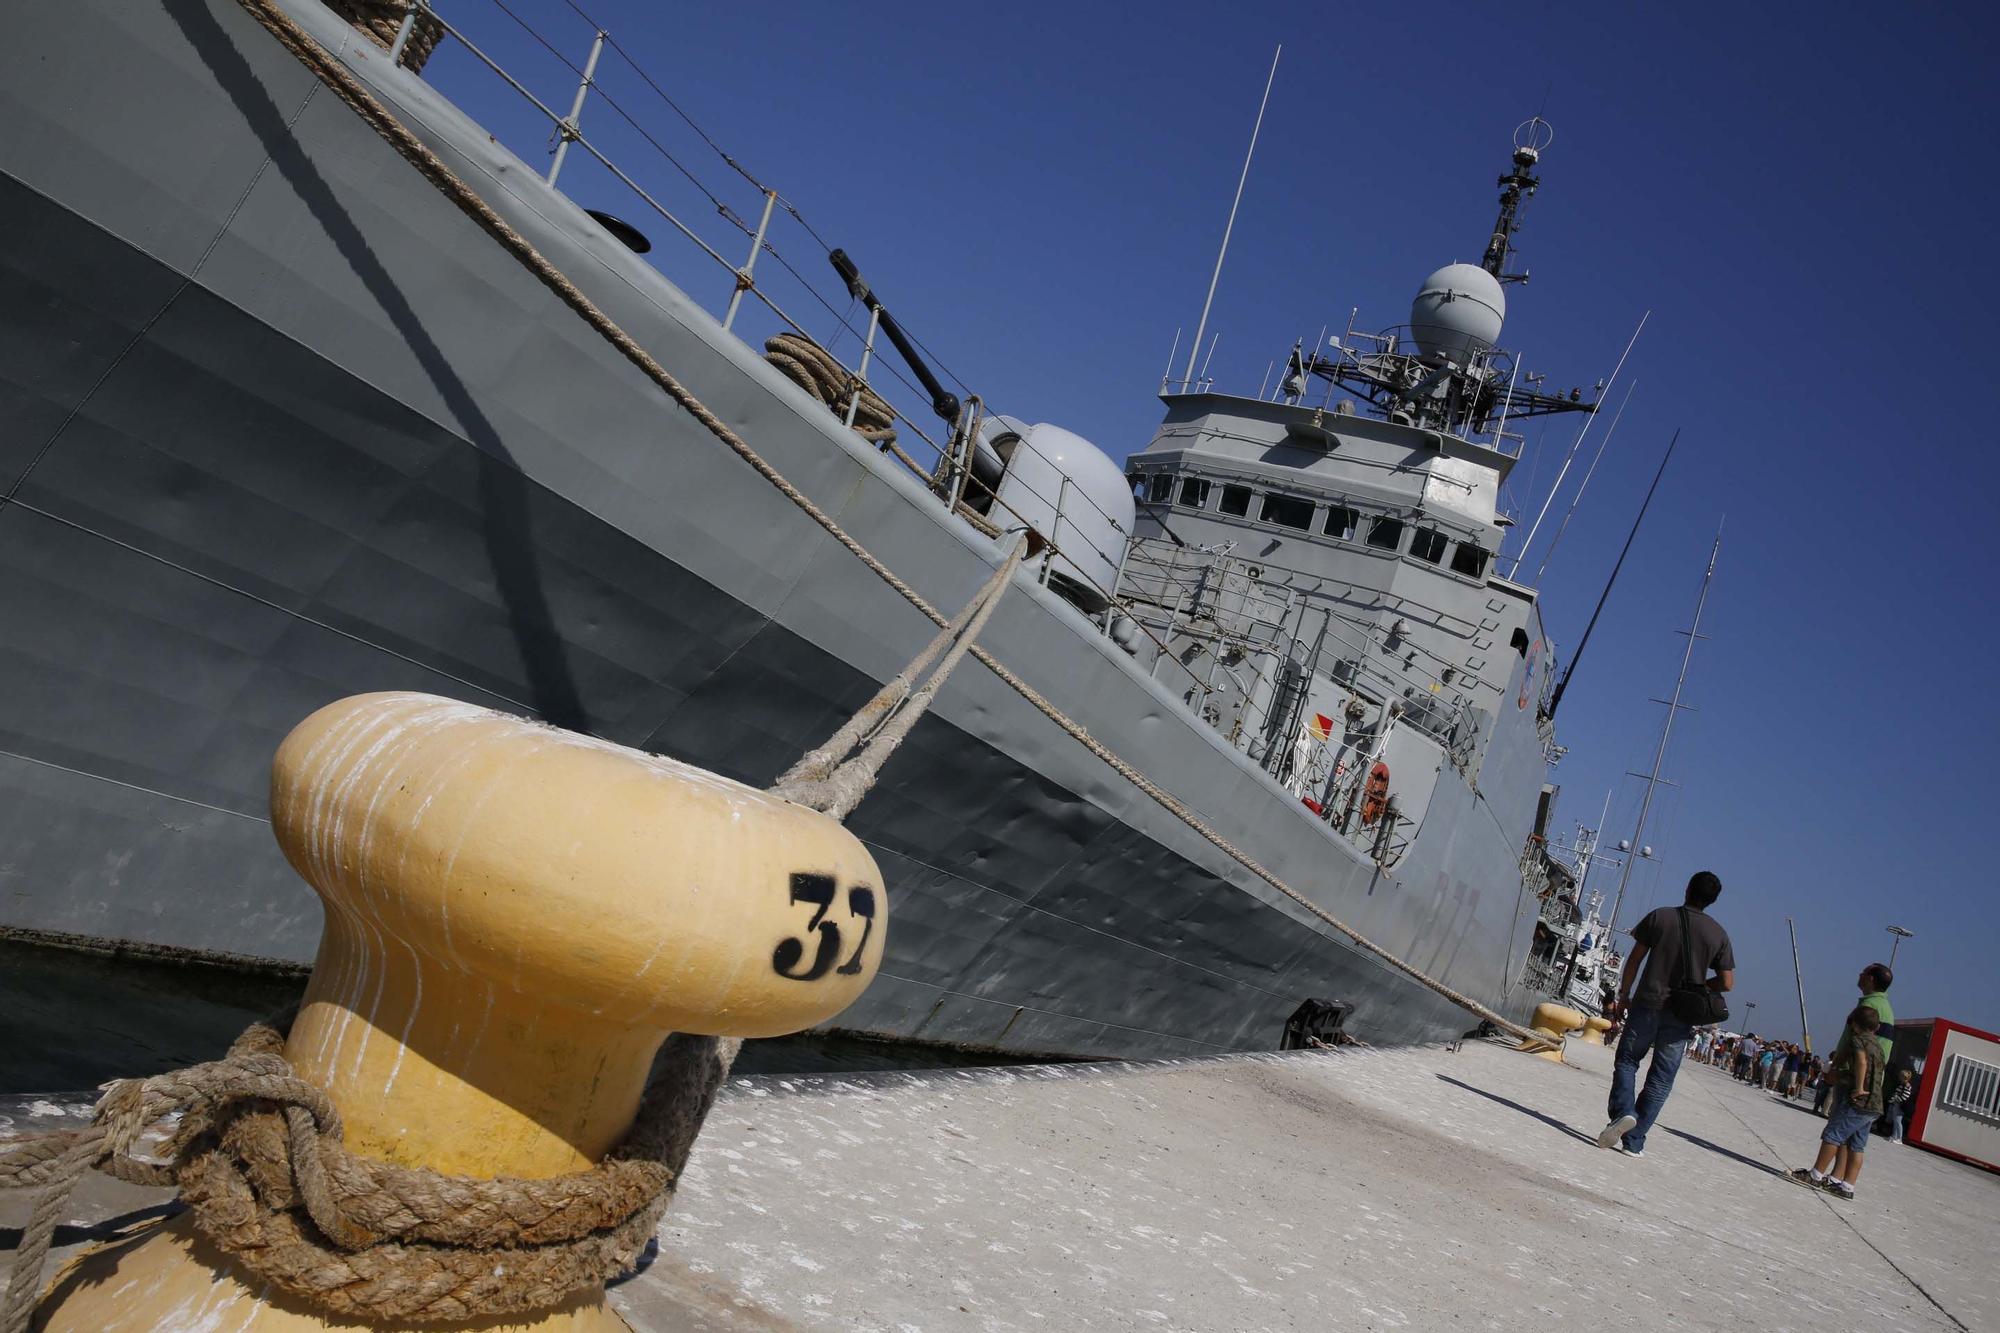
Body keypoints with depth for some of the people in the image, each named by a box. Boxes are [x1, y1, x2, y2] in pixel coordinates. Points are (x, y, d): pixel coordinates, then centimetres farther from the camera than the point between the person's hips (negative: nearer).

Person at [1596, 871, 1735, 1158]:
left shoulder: (1659, 916, -2)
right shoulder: (1718, 934, 1)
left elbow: (1634, 960, -1)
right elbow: (1727, 982, 0)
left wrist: (1624, 995, 8)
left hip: (1647, 1003, -1)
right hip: (1682, 1015, 1)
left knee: (1627, 1060, 12)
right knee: (1661, 1078, 7)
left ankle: (1623, 1111, -14)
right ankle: (1634, 1141, 6)